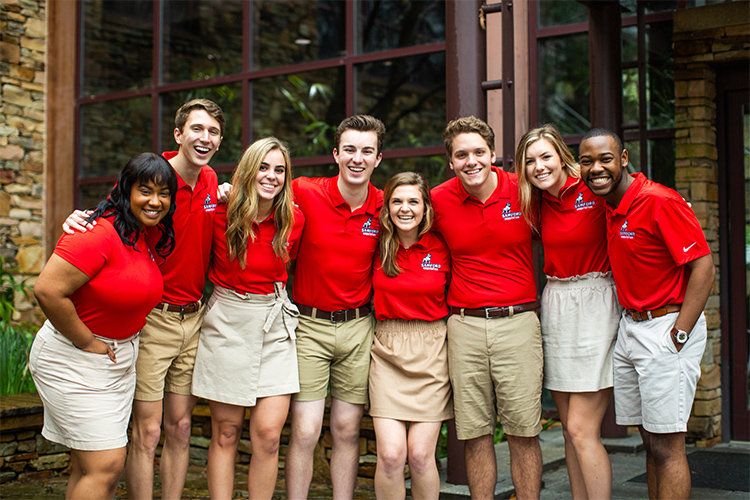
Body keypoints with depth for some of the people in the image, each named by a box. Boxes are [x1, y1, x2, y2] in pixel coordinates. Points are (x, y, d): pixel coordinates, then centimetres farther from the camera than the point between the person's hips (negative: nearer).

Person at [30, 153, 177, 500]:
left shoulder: (145, 235, 6)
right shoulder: (98, 233, -22)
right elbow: (47, 291, -27)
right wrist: (88, 343, -18)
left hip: (119, 360, 9)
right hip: (74, 362, -9)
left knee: (90, 468, 13)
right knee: (105, 466, -10)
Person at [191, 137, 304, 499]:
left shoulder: (293, 219, -3)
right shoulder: (222, 214, -8)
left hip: (274, 323, 1)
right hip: (227, 321, -1)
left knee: (268, 434, -4)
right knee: (225, 433, 5)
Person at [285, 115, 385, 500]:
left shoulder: (383, 208, -1)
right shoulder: (304, 193, -9)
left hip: (358, 327, 2)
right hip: (309, 324, -2)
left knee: (347, 429, 9)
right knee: (304, 432, -3)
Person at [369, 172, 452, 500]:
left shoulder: (442, 248, -2)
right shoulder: (379, 247, 2)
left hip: (431, 352, -1)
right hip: (386, 350, 1)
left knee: (420, 454, -5)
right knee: (390, 454, -8)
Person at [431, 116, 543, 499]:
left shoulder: (523, 190, -2)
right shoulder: (439, 200, 0)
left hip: (518, 321, -1)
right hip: (464, 325, 1)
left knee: (523, 432, 3)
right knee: (475, 434, 6)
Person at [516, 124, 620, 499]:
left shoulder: (594, 190, -10)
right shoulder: (537, 202, 6)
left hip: (593, 306, -6)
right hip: (554, 308, 6)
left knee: (581, 429, -9)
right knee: (570, 428, 10)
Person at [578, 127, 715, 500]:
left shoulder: (660, 201, -16)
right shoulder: (610, 206, 9)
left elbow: (704, 269, -19)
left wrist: (677, 337, -20)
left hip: (666, 327, -8)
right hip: (629, 328, 8)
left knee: (666, 446, -5)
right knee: (650, 440, 13)